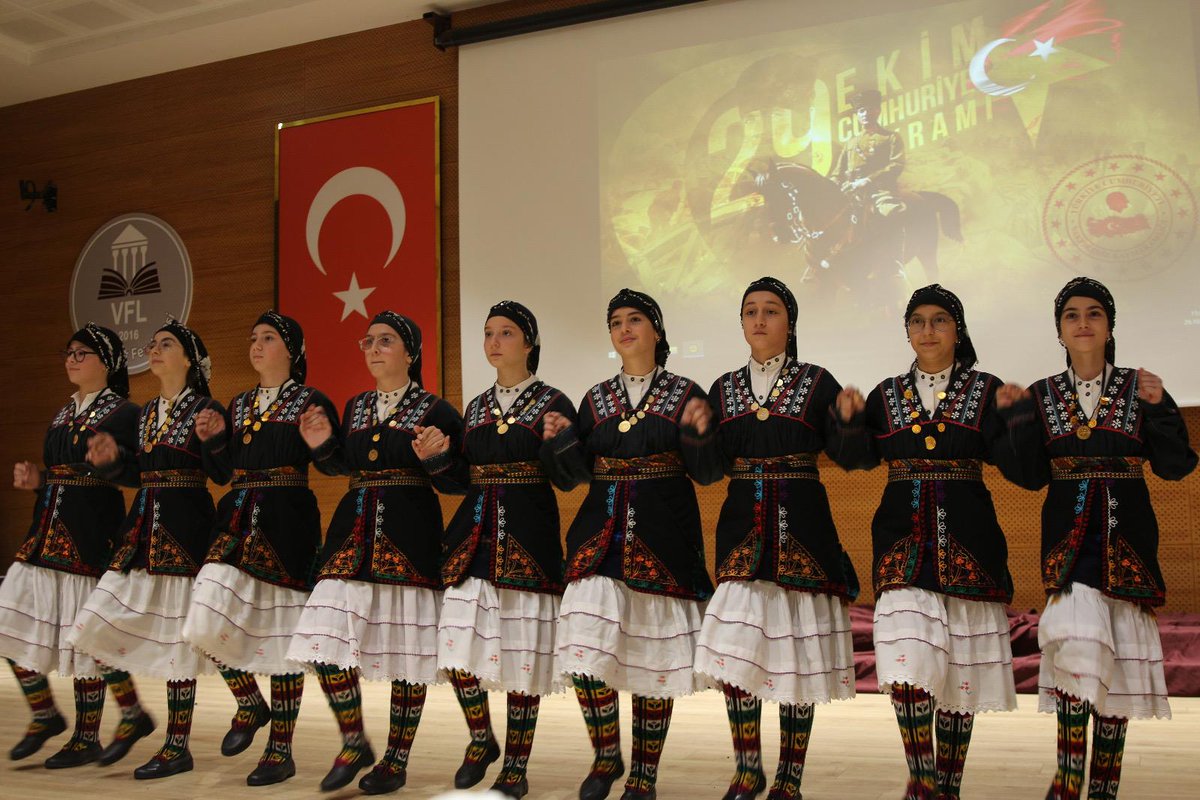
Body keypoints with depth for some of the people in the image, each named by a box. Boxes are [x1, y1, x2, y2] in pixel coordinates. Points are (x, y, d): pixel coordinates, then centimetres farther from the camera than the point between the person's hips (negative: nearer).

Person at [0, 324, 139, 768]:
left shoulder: (123, 413, -5)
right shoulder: (63, 414, 18)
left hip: (91, 534, -8)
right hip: (48, 530, 8)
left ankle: (87, 737, 13)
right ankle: (44, 715, 23)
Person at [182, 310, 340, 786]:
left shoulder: (312, 403, 1)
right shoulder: (238, 406, 17)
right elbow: (228, 468, 17)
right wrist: (214, 440, 0)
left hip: (288, 523, -5)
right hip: (240, 519, 5)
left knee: (281, 632, -1)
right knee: (210, 617, -11)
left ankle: (281, 751, 11)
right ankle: (250, 705, 16)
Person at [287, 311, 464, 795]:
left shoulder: (435, 410, -1)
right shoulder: (355, 408, 14)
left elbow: (455, 484, -3)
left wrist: (435, 458, -22)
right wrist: (322, 445, 5)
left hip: (409, 537, -4)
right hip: (353, 532, 5)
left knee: (404, 649, 2)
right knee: (326, 639, -6)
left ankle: (397, 760, 16)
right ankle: (354, 744, 12)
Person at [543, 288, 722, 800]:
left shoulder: (686, 395, 4)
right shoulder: (596, 400, 12)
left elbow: (707, 473, -3)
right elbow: (572, 475, 8)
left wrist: (698, 432, -21)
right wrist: (562, 438, -11)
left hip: (662, 541, -2)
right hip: (602, 537, 2)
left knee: (655, 661, 2)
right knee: (586, 652, -10)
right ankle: (605, 758, 14)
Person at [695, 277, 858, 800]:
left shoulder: (818, 383, 4)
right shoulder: (724, 389, 11)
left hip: (802, 524, -2)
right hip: (743, 524, 2)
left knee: (795, 652, 2)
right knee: (737, 645, -6)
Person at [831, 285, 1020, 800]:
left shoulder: (987, 390, 7)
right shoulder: (888, 394, 12)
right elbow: (857, 458, 0)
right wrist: (850, 420, -17)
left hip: (967, 536, 0)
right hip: (904, 534, 0)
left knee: (961, 666, 4)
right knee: (909, 659, -13)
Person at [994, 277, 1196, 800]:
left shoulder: (1138, 388, 4)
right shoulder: (1043, 395, 5)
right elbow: (1031, 476, -2)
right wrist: (1017, 415, -13)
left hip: (1127, 540, 1)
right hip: (1069, 538, -1)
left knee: (1119, 659, 4)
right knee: (1080, 645, -16)